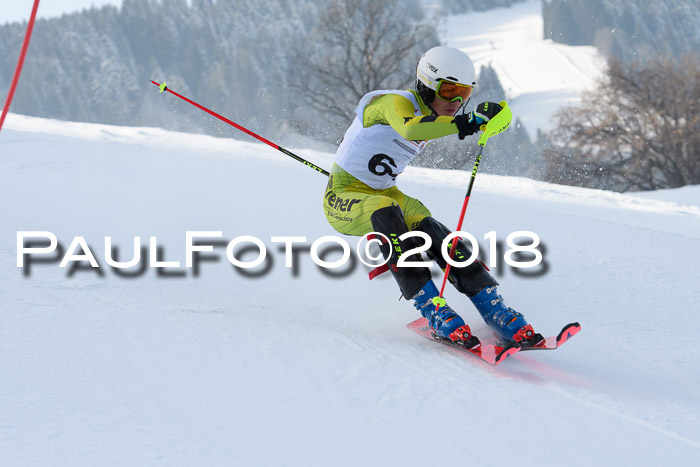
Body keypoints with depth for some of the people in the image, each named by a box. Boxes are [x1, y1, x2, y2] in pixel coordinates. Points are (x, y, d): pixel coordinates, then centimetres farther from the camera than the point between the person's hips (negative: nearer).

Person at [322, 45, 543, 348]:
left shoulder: (430, 117, 6)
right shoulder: (397, 103, -20)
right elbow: (409, 129, -46)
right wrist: (467, 122, -53)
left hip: (385, 195, 7)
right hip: (344, 197, -7)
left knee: (436, 235, -20)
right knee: (386, 213, -39)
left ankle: (497, 315, -25)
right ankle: (433, 311, -39)